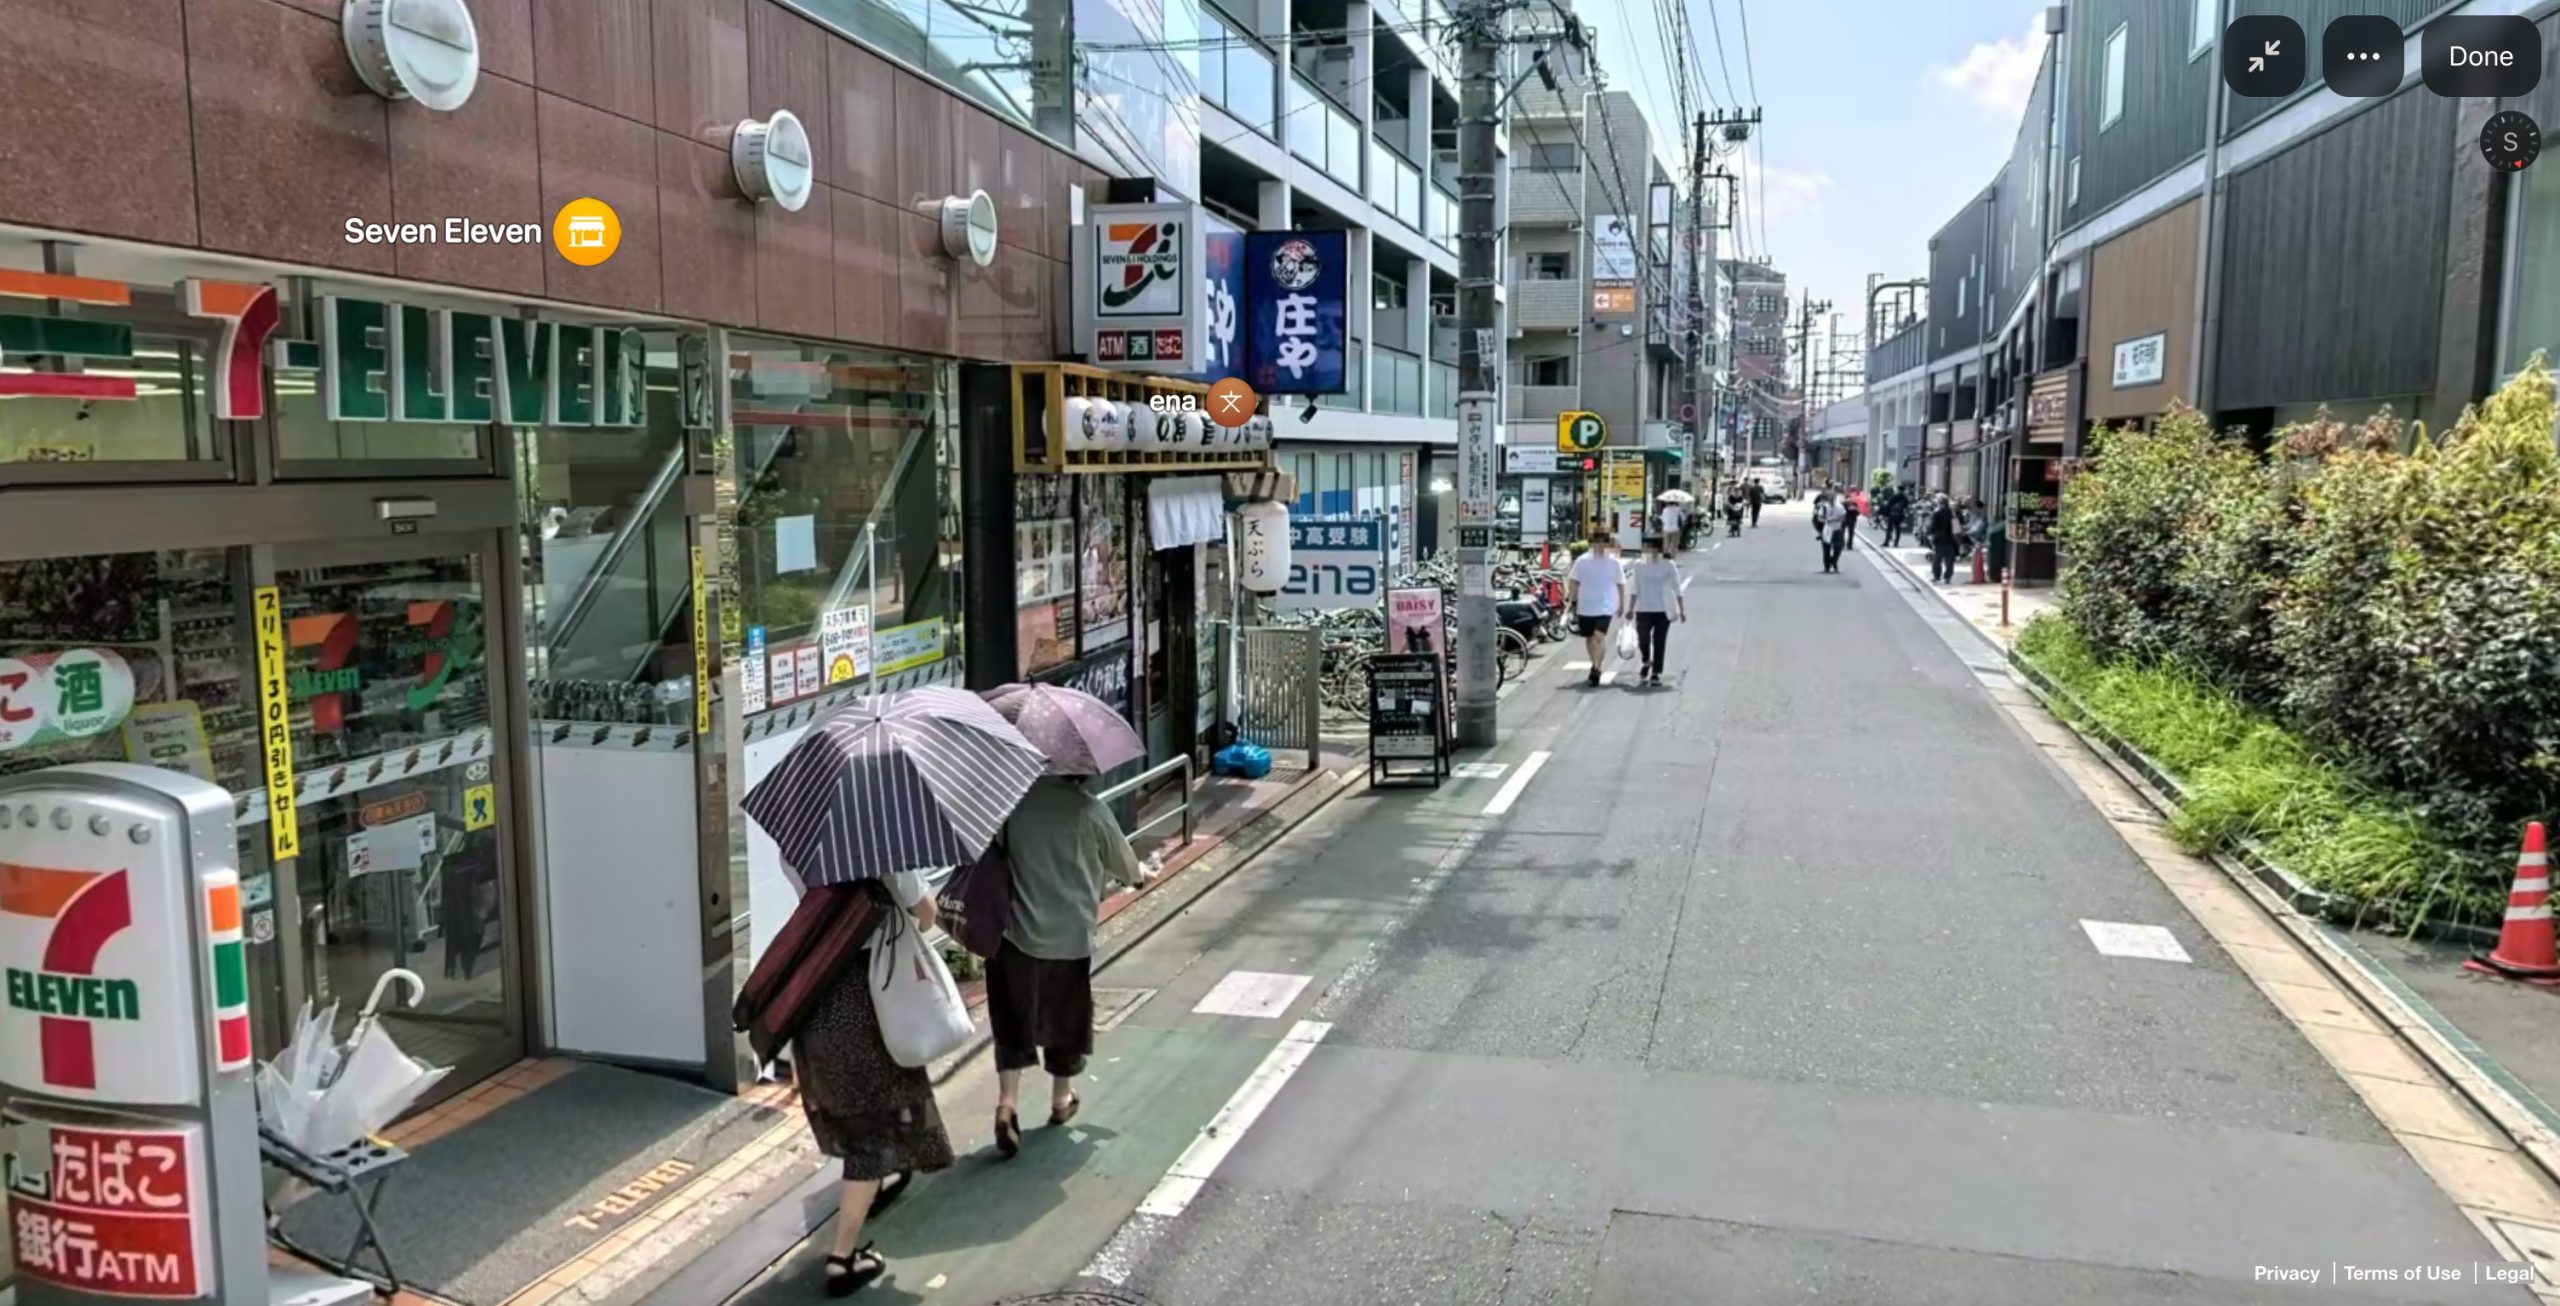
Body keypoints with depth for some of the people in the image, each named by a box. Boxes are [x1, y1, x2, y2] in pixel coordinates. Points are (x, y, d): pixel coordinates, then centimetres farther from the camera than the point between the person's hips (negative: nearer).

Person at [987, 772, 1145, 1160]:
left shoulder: (1013, 801, -4)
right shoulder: (1089, 809, -6)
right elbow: (1125, 868, 7)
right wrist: (1141, 874, 30)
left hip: (1017, 932, 1)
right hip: (1071, 935, -1)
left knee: (1013, 1020, 9)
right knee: (1066, 1019, 17)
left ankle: (1007, 1102, -6)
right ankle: (1061, 1100, 32)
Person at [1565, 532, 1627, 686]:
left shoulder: (1613, 562, -2)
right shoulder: (1582, 561, -1)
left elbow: (1621, 584, 6)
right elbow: (1573, 582, 4)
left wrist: (1622, 604, 8)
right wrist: (1573, 601, -1)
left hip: (1605, 608, -3)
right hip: (1585, 607, 3)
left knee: (1599, 637, -20)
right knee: (1589, 638, 14)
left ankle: (1596, 668, -18)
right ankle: (1596, 666, 33)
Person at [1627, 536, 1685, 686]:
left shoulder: (1669, 566, -3)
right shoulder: (1639, 565, 3)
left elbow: (1677, 589, -2)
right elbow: (1635, 589, 10)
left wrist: (1682, 610, -6)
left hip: (1663, 611, -2)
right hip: (1643, 610, 2)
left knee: (1659, 643, -2)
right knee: (1643, 640, -2)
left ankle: (1656, 673, 7)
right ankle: (1646, 662, 29)